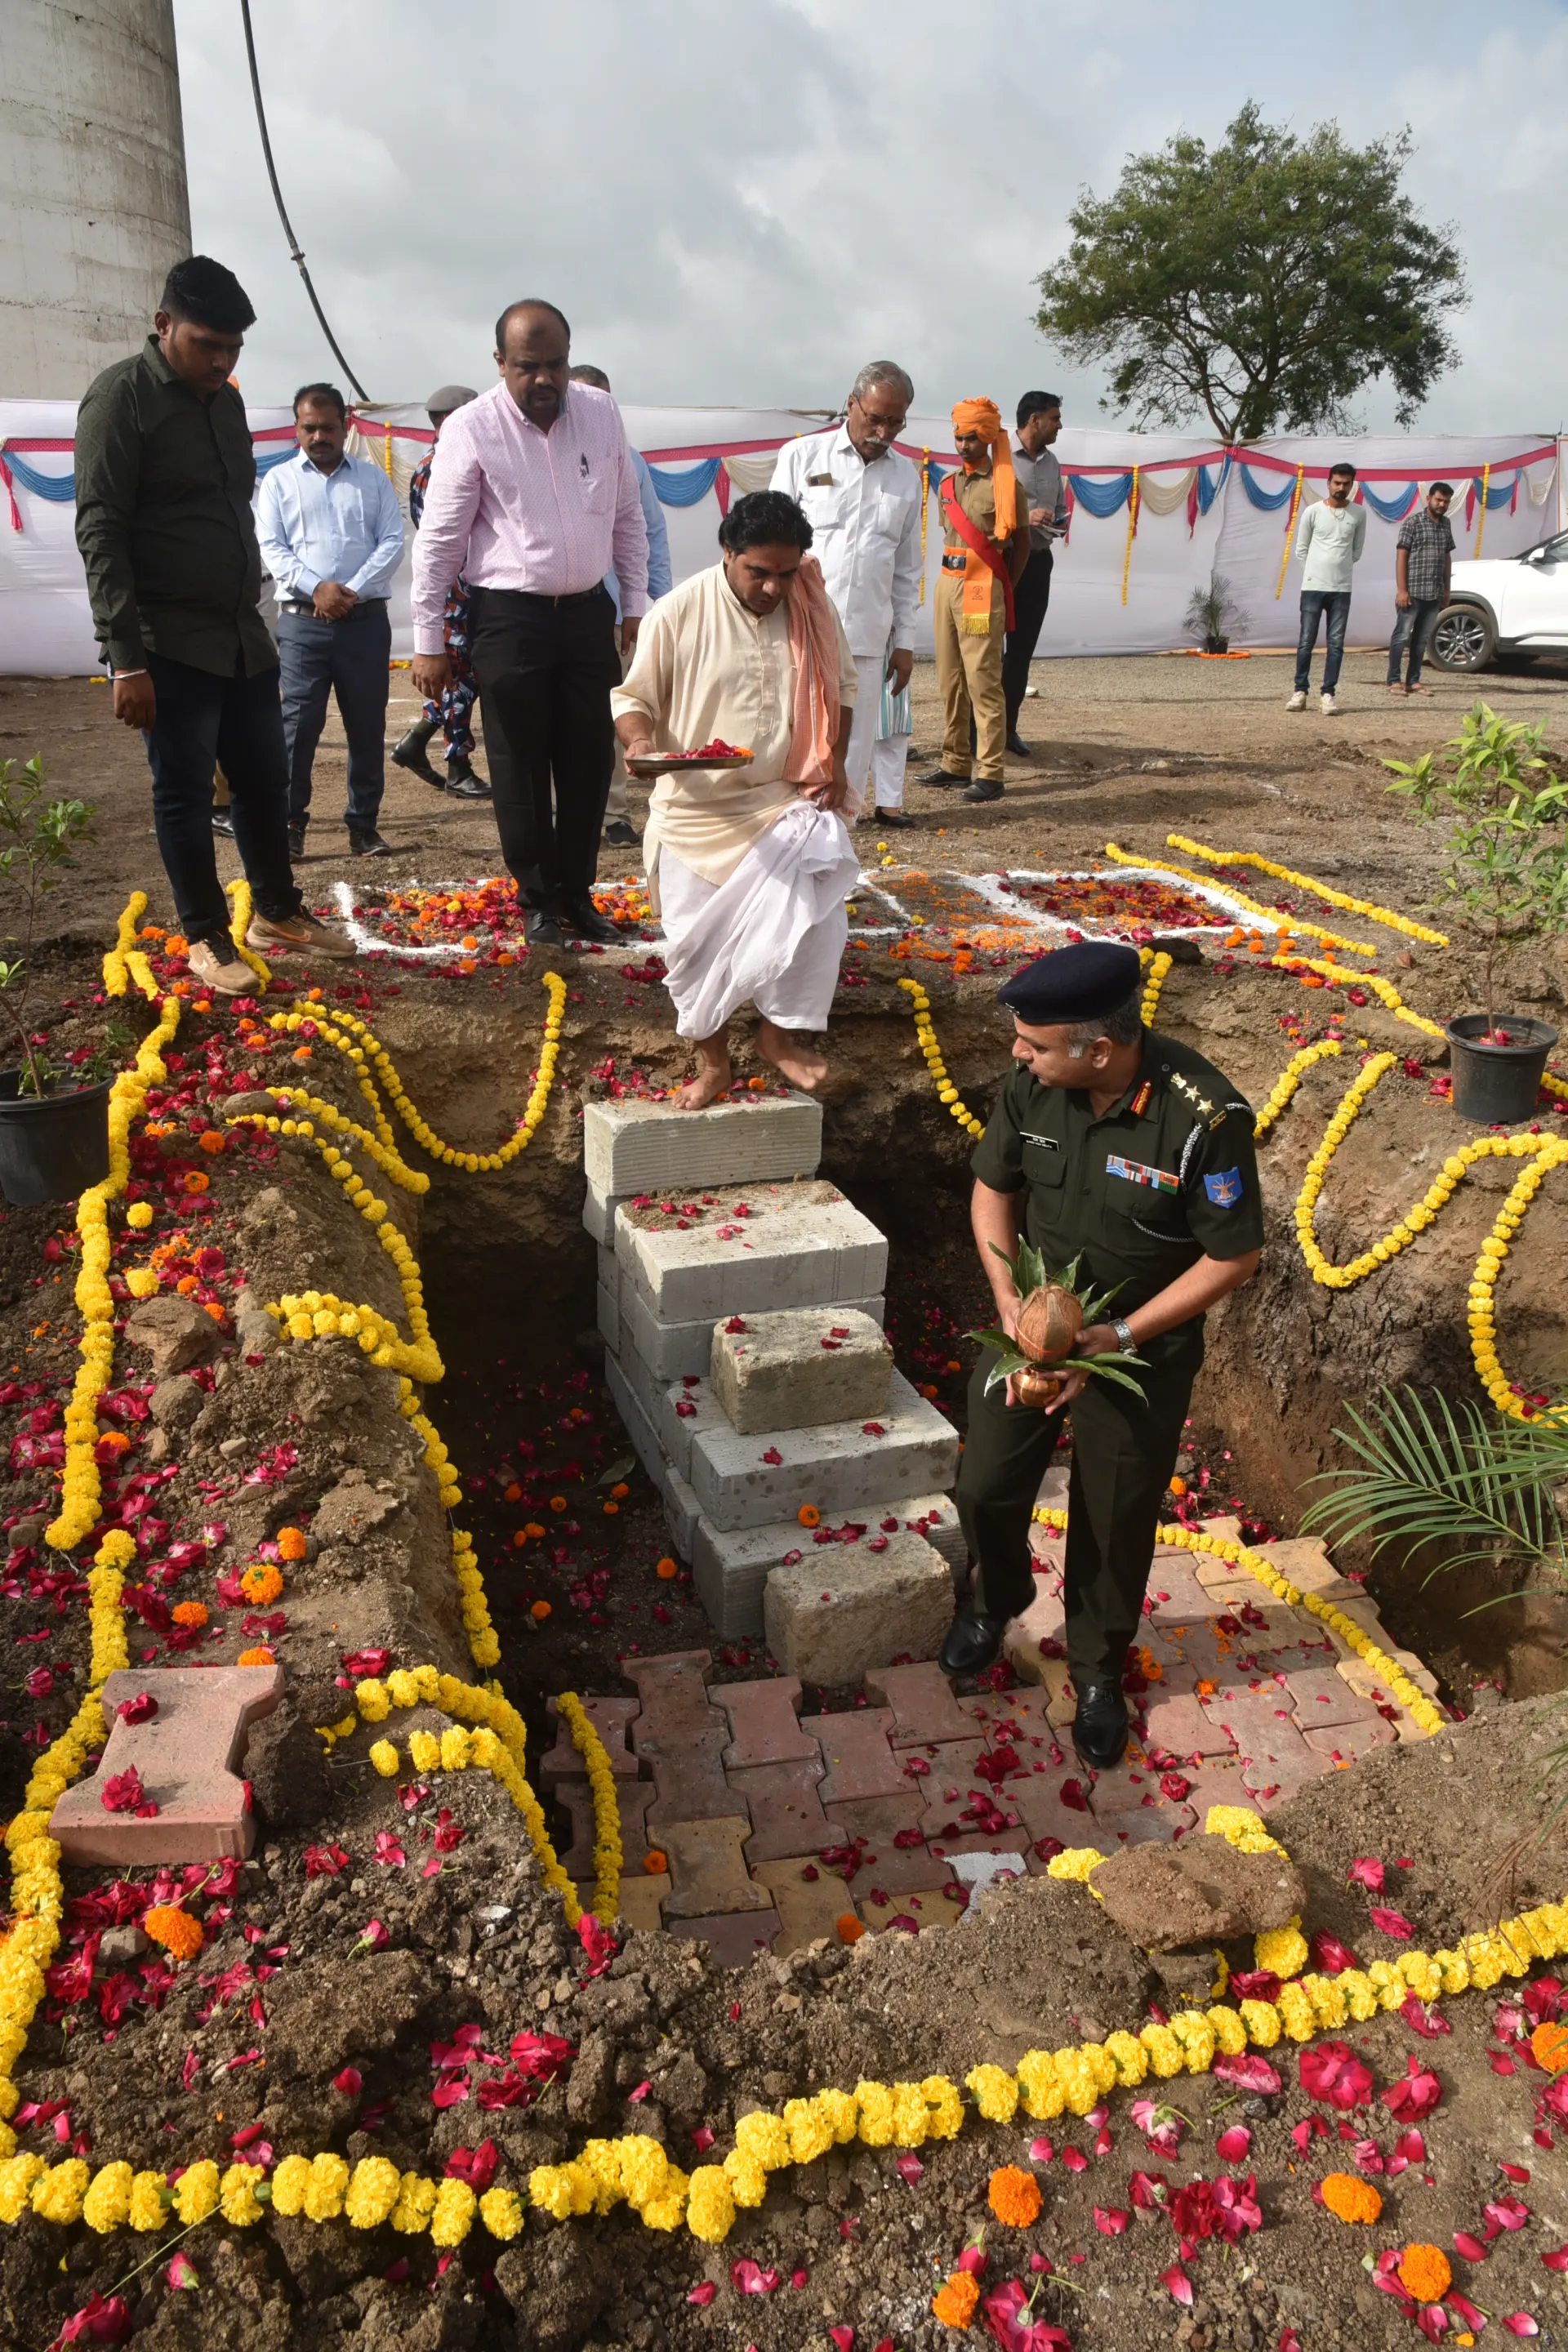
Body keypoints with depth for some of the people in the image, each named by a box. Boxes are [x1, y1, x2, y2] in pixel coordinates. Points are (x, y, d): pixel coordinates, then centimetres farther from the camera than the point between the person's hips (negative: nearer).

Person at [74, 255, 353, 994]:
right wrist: (126, 656, -20)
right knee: (184, 791, 1)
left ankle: (276, 913, 27)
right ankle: (206, 936, 12)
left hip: (242, 636, 7)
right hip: (170, 646, -7)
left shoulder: (225, 399, 13)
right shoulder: (121, 395, -9)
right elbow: (100, 533, -14)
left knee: (265, 778, 12)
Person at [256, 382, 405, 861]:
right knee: (299, 723, -5)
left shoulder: (372, 478, 12)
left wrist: (354, 590, -10)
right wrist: (315, 588, -15)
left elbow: (392, 542, 3)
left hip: (366, 619, 1)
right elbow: (270, 548, 1)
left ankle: (364, 825, 12)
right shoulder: (279, 481, 10)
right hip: (302, 621, -1)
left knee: (367, 726, 4)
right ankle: (290, 823, 1)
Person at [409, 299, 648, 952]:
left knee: (589, 759, 8)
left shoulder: (600, 413, 2)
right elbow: (438, 541, -6)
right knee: (521, 766, 3)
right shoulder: (471, 429, -9)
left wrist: (637, 604, 9)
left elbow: (628, 516, 11)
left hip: (588, 611, 4)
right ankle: (538, 900, 18)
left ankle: (578, 894, 22)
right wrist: (428, 642, -7)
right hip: (509, 617, -4)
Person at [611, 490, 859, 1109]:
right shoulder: (678, 613, -11)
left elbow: (840, 687, 12)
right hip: (698, 809, -1)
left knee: (812, 914, -19)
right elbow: (633, 697, -4)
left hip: (788, 800, 2)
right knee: (698, 942, 4)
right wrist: (639, 741, -25)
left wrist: (835, 762, -1)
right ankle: (711, 1060, 25)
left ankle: (779, 1033, 4)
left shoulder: (813, 608, -1)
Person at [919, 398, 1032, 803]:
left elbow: (1021, 544, -2)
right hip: (946, 584, 7)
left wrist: (1004, 590, -4)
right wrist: (949, 581, 12)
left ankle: (991, 773, -8)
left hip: (982, 587, -7)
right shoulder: (948, 484, 14)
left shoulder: (1005, 485, -5)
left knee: (983, 682, -9)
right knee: (950, 680, 8)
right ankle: (955, 763, 16)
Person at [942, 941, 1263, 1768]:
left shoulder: (1205, 1117, -29)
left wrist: (1117, 1338, -21)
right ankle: (996, 1602, 45)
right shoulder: (1031, 1082, -16)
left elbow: (1234, 1257, -18)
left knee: (1114, 1522, 12)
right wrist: (1009, 1299, -13)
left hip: (1141, 1345, -3)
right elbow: (993, 1188, 0)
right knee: (985, 1488, 11)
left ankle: (1099, 1669, 40)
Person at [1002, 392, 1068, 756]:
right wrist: (1024, 518, -22)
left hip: (1038, 562, 7)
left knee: (1022, 648, 9)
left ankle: (1008, 727, 17)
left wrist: (1060, 523, 1)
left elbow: (1060, 508, 24)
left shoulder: (1052, 462, 13)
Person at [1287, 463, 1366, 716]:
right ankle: (1300, 691, 9)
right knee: (1306, 641, 0)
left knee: (1336, 644, 0)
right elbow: (1301, 550, 6)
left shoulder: (1359, 514, 5)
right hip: (1312, 587, -2)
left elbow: (1356, 552, 15)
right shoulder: (1313, 512, -1)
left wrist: (1338, 567, 12)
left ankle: (1328, 694, 3)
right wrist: (1316, 573, 6)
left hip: (1341, 589, 2)